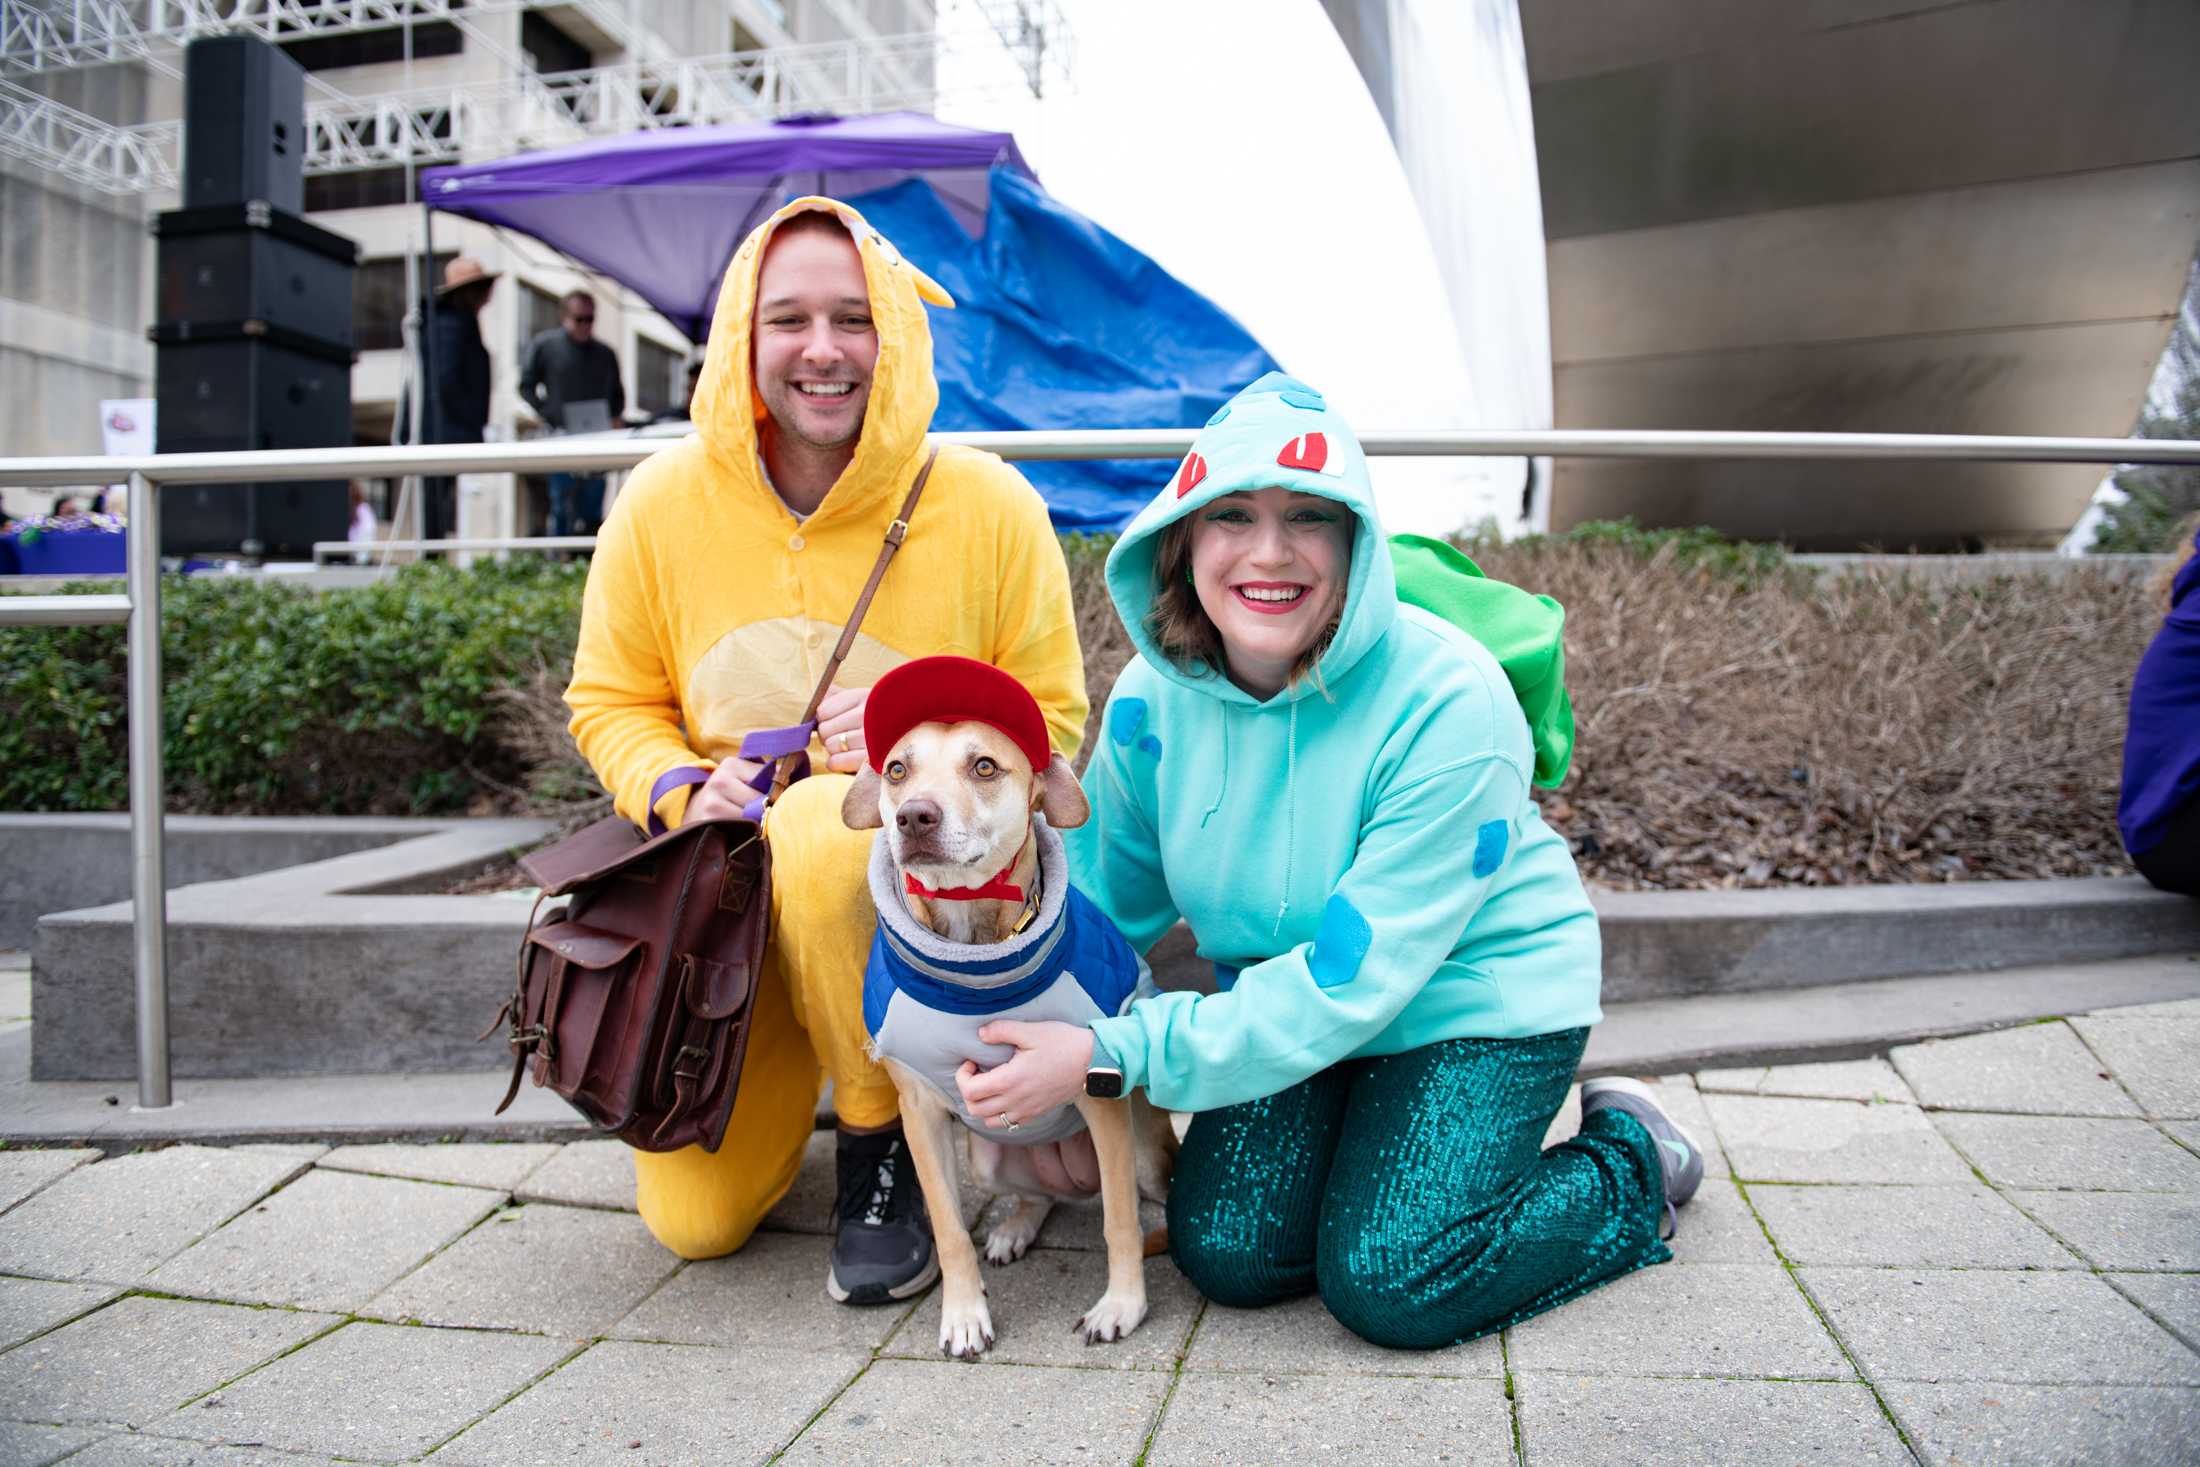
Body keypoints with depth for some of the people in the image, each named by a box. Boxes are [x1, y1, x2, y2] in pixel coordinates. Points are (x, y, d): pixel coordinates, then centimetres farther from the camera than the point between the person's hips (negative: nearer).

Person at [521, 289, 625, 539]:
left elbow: (617, 394, 24)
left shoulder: (605, 354, 14)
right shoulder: (544, 345, 5)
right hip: (561, 436, -3)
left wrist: (613, 418, 6)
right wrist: (547, 415, -5)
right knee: (562, 506, -5)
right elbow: (526, 385, 7)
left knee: (593, 508, 0)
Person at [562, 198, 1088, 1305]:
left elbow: (1049, 716, -3)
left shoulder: (986, 505, -11)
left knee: (817, 828, -40)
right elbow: (611, 702, 6)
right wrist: (680, 790, -16)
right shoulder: (664, 500, -6)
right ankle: (785, 1072, 34)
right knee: (691, 1219, -3)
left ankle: (881, 1142, -12)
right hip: (726, 879, 3)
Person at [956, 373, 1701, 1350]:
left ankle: (1629, 1156, 10)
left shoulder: (1450, 702, -29)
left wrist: (1115, 1054, -33)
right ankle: (1373, 1135, 21)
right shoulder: (1156, 694, -12)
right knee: (1227, 1252, -8)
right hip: (1285, 995, 5)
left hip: (1479, 998, -4)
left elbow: (1357, 973, -29)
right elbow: (1101, 891, 1)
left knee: (1388, 1283, -15)